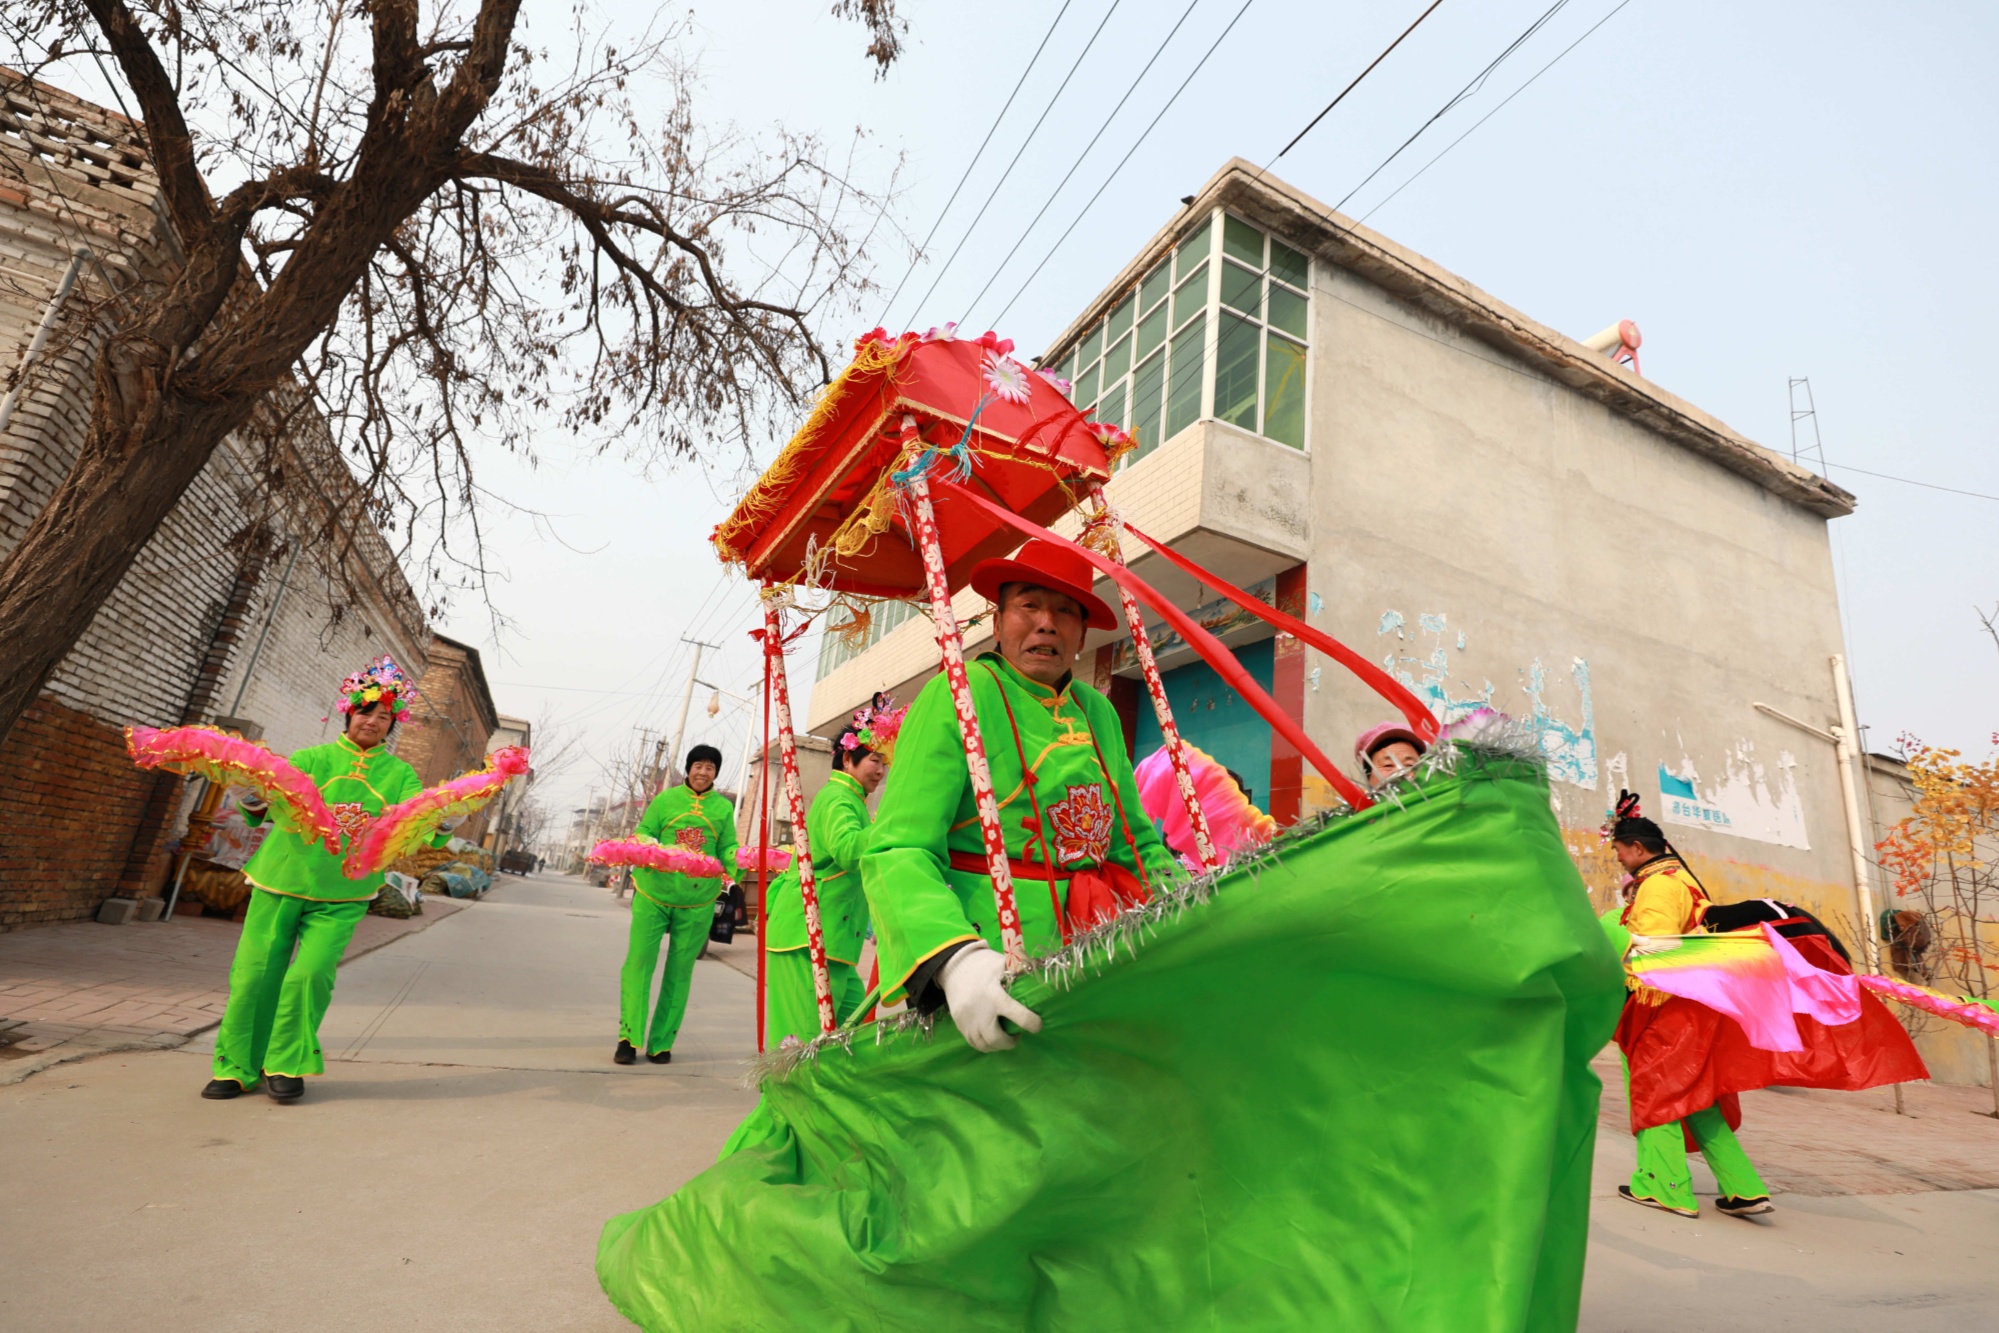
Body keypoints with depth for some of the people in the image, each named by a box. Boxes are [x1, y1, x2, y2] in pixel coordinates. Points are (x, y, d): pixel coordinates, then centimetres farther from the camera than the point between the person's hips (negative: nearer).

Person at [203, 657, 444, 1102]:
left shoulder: (398, 774, 2)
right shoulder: (311, 759, 0)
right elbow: (262, 809, -9)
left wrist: (442, 824, -31)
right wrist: (255, 801, -33)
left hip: (341, 898, 0)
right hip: (280, 883, 1)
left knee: (310, 974, -11)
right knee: (255, 973, 2)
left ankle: (286, 1064, 10)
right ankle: (237, 1067, 22)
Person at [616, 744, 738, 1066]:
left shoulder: (723, 807, 4)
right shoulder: (666, 799, 1)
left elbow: (728, 849, 4)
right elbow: (642, 834, 1)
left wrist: (738, 860, -18)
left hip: (698, 901, 1)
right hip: (654, 895, -1)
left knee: (679, 973, 7)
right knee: (639, 963, -4)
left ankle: (661, 1043, 18)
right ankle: (629, 1037, 8)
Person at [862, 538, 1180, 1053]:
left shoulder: (1100, 713, 11)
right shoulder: (957, 695, -7)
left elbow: (1138, 844, 20)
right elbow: (898, 851, -15)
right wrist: (955, 959, -32)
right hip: (994, 957, -5)